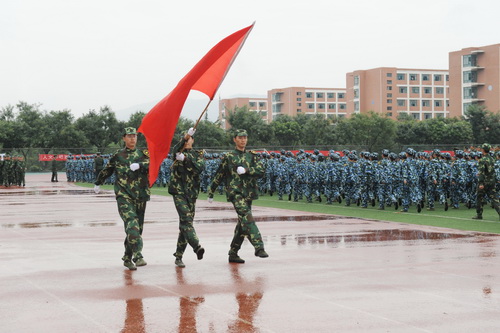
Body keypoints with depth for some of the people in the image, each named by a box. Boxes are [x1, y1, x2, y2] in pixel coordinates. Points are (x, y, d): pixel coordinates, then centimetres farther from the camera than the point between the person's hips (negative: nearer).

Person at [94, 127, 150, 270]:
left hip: (140, 196, 3)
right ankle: (138, 256, -29)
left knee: (138, 227, 5)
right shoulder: (117, 156, 10)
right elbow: (106, 170, 25)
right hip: (123, 195, -3)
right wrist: (98, 183, 36)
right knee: (132, 223, -21)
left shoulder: (144, 154, 12)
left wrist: (139, 165, -23)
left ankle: (127, 258, 18)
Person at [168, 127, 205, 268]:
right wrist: (186, 136, -31)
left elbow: (200, 167, -10)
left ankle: (179, 256, 10)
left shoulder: (197, 155, 13)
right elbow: (175, 150, -17)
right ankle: (197, 246, -33)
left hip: (192, 192, 2)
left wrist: (185, 158, -22)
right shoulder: (178, 152, 10)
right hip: (178, 191, -2)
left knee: (185, 223, 3)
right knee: (186, 219, -19)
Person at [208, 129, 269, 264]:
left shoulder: (252, 156, 14)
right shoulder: (228, 157, 5)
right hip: (235, 192, -5)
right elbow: (218, 176, 11)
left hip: (248, 193, 5)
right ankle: (259, 247, -31)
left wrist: (246, 170, -15)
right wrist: (211, 193, 15)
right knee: (247, 218, -23)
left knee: (242, 224, 7)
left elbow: (261, 171, 1)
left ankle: (233, 254, 17)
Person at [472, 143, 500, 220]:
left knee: (479, 198, 7)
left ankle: (479, 214, 13)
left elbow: (481, 172, -21)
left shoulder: (482, 160, -14)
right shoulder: (492, 159, 10)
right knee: (494, 198, 5)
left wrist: (481, 183, -24)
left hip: (485, 182, -6)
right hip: (492, 181, 7)